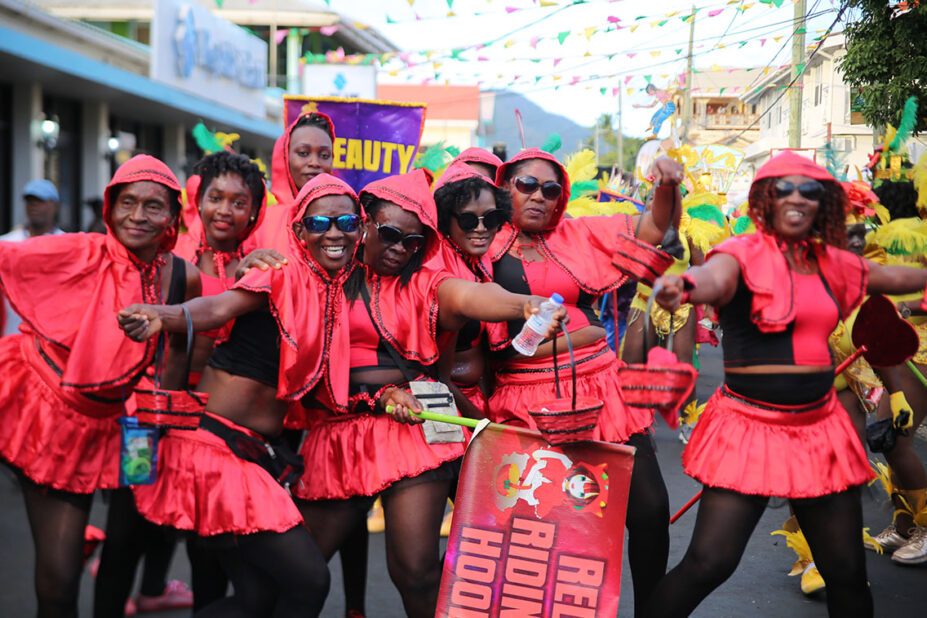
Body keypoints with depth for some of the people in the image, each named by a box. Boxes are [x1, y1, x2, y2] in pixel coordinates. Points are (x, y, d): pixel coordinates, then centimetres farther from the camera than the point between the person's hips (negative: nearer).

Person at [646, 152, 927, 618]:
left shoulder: (831, 263, 10)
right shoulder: (745, 253, -7)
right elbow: (716, 278, -30)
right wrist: (684, 285, -52)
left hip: (819, 429, 6)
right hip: (750, 428, -5)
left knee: (847, 571, 8)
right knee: (708, 563, -12)